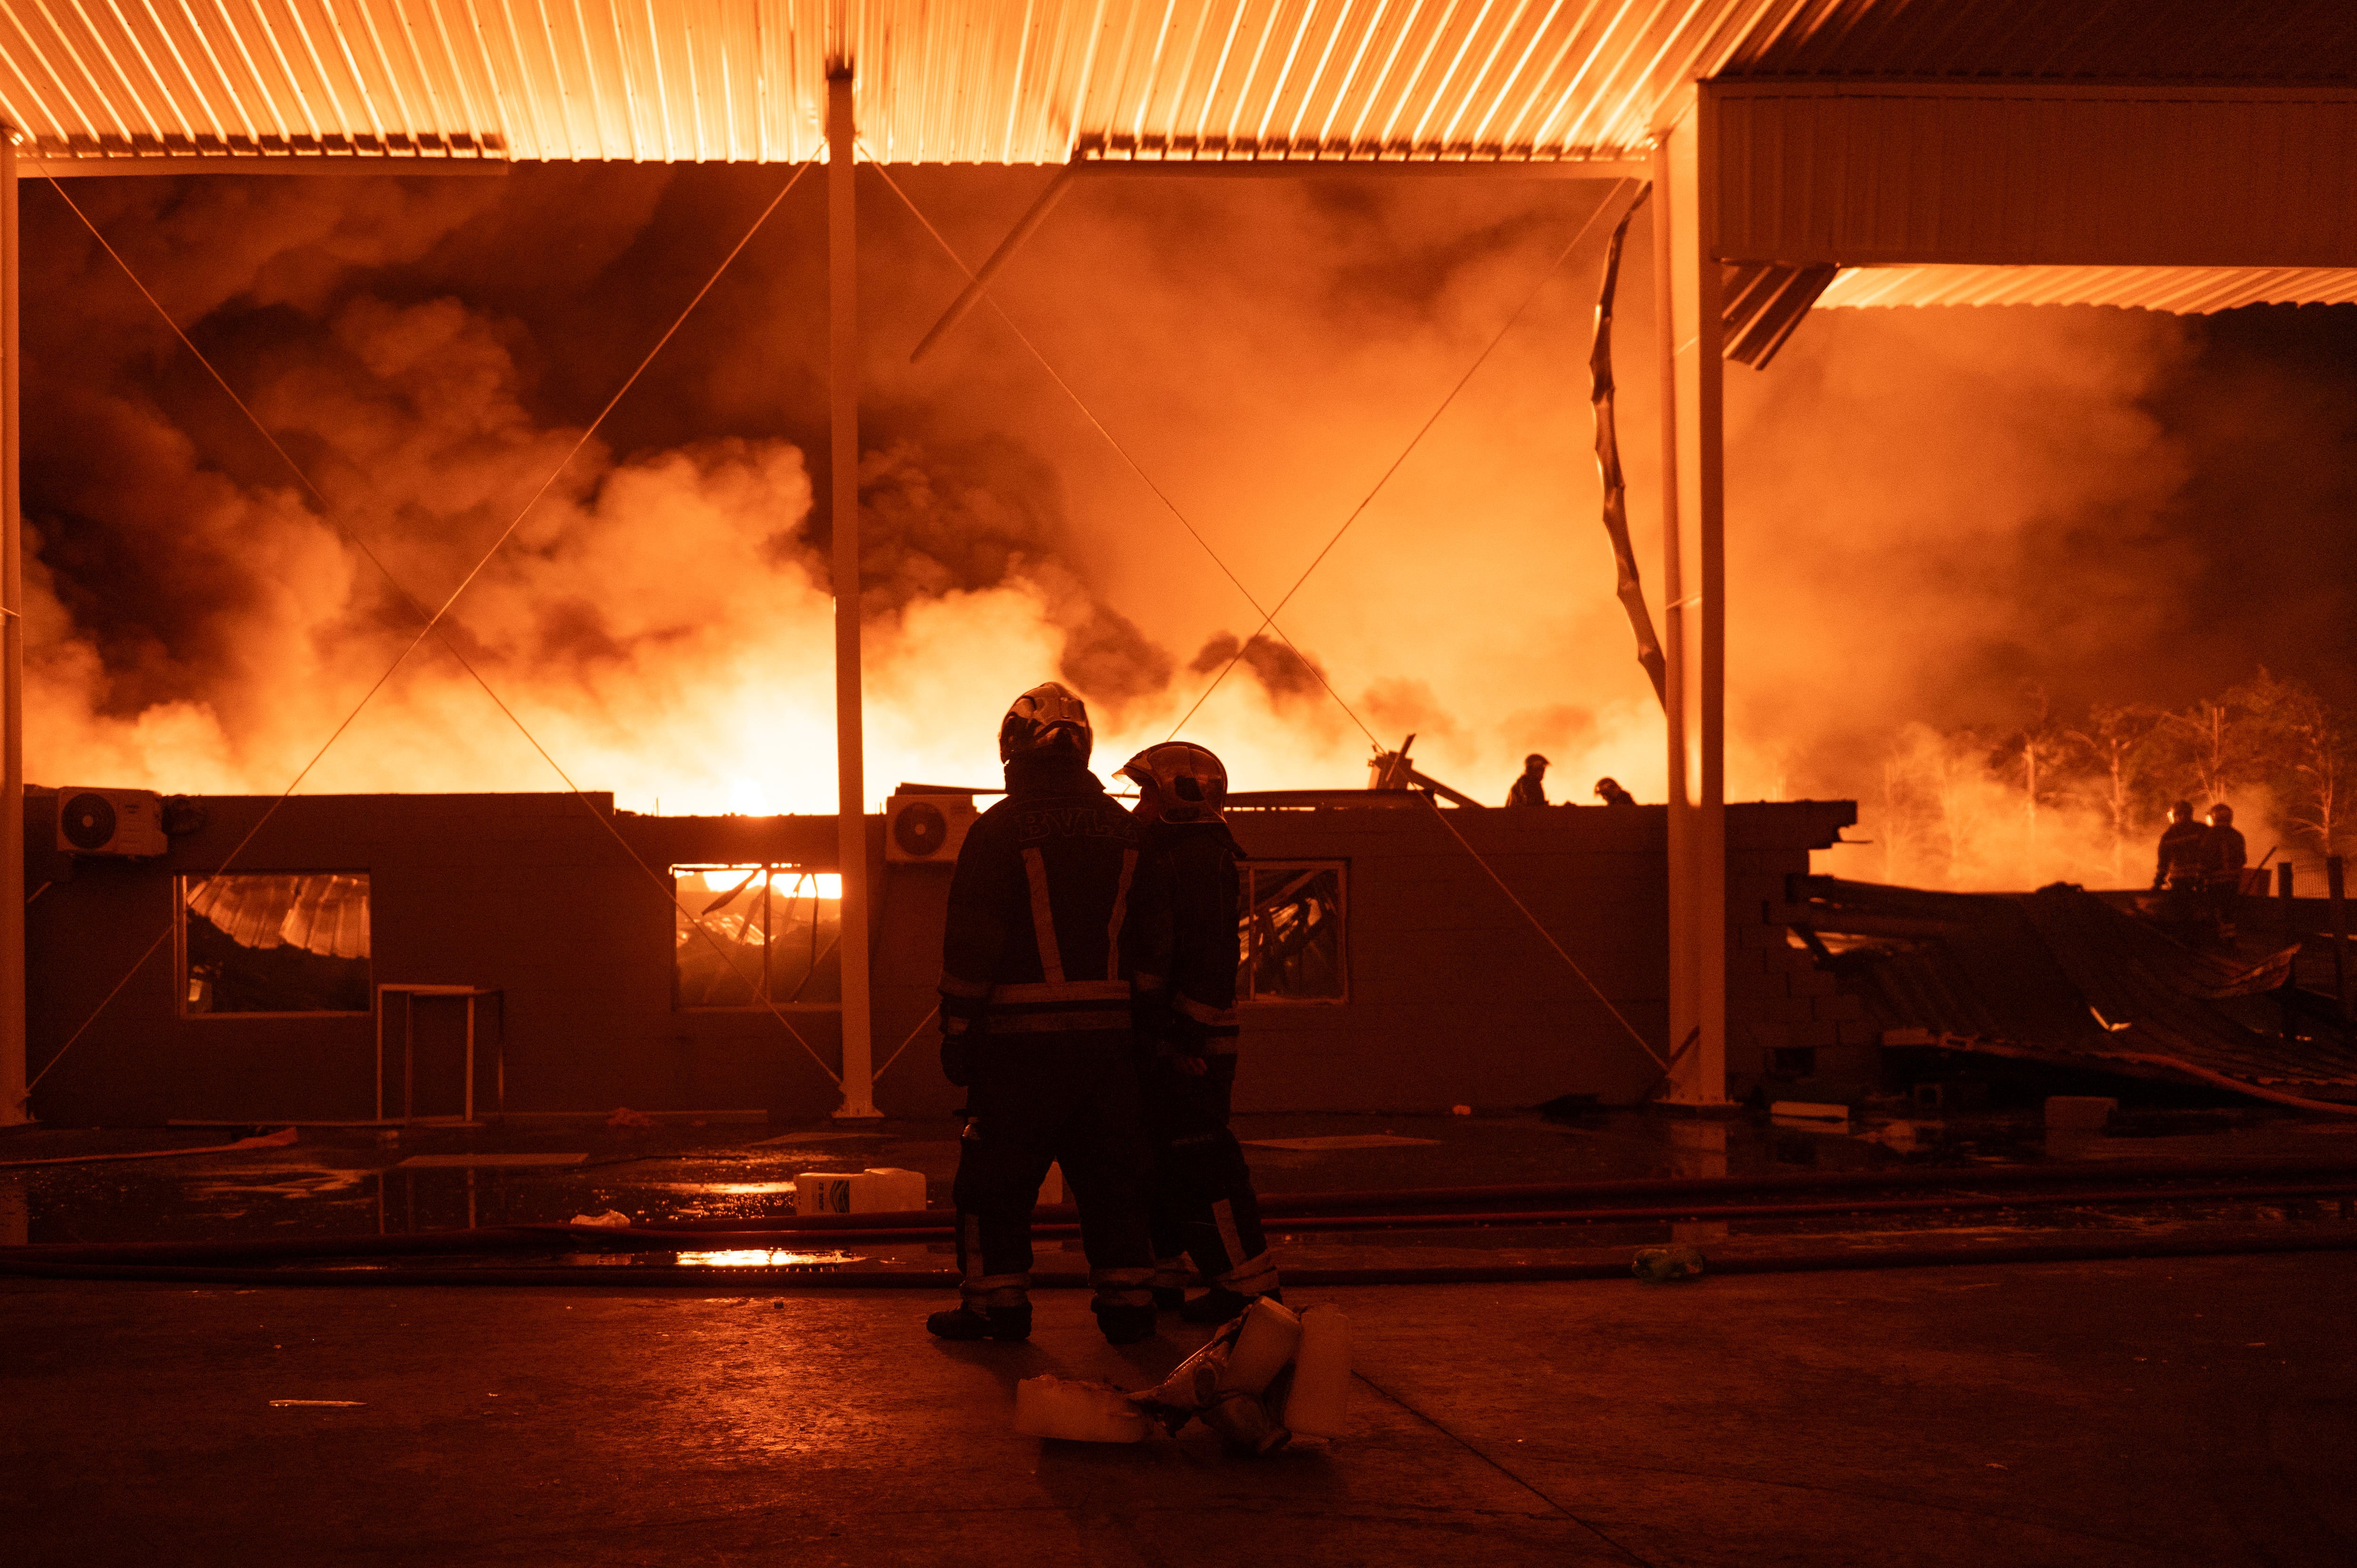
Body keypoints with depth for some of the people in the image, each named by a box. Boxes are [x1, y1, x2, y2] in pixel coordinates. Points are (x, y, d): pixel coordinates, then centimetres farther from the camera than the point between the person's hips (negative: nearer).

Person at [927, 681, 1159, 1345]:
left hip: (1020, 1038, -5)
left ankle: (997, 1301, 7)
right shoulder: (1123, 830, 8)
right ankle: (1126, 1302, 11)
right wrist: (1141, 1018, 19)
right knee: (1111, 1172, 10)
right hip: (1108, 1031, 5)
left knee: (998, 1173, 5)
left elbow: (971, 941, -9)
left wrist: (956, 1029, -4)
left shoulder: (998, 829, -7)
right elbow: (1149, 935, 12)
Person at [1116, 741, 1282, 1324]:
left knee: (1200, 1161, -9)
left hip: (1190, 1041, -11)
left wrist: (1192, 1034, -25)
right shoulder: (1168, 855, 20)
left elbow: (1211, 952, -21)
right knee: (1153, 1157, 14)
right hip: (1163, 1039, 11)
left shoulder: (1200, 856, -13)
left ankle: (1248, 1282, -6)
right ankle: (1162, 1275, 21)